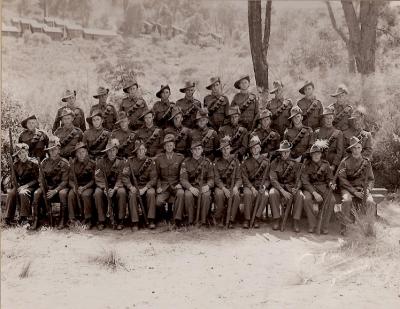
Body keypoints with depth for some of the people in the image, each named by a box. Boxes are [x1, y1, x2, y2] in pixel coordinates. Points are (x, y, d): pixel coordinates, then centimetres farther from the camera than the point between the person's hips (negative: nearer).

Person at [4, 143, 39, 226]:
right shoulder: (16, 164, 6)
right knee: (11, 193, -26)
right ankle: (8, 218, -22)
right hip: (20, 185, 4)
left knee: (23, 193, -36)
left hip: (31, 185, -4)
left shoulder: (33, 163, -8)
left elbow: (37, 179, -8)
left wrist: (26, 186, -18)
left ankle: (24, 218, -28)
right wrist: (17, 185, -11)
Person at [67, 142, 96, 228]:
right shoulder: (73, 164, 4)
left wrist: (84, 187, -17)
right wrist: (74, 187, -15)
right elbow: (70, 180, 6)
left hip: (88, 186, -2)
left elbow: (93, 180, -3)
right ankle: (72, 220, -22)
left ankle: (88, 220, -22)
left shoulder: (92, 163, -2)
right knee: (71, 194, -30)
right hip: (76, 185, 2)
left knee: (86, 195, -35)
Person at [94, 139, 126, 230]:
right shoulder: (100, 162, 2)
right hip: (103, 186, 1)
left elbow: (120, 178, -6)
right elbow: (98, 178, -5)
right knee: (97, 193, -32)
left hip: (116, 186, -1)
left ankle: (119, 220, -20)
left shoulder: (121, 162, 1)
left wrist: (114, 189, -24)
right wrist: (104, 188, -23)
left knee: (122, 192, -34)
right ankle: (101, 221, -20)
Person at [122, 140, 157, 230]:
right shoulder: (130, 161, 3)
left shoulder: (150, 162, 2)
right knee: (132, 195, -32)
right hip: (134, 186, 0)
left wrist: (144, 188, -20)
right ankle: (135, 222, -28)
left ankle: (151, 221, -25)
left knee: (151, 193, -32)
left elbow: (153, 179, -4)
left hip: (147, 186, 0)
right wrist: (131, 187, -21)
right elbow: (125, 176, -3)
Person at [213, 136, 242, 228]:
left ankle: (231, 220, -20)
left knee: (236, 195, -33)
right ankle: (219, 218, -15)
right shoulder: (217, 162, 4)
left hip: (232, 186, 1)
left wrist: (236, 187, -19)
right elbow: (217, 178, -3)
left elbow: (239, 178, 4)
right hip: (220, 186, -1)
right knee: (219, 194, -35)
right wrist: (224, 188, -21)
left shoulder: (235, 161, 8)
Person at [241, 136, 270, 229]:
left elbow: (268, 178, 6)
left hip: (262, 185, 0)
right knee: (247, 193, -34)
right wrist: (252, 188, -16)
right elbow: (245, 178, 1)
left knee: (265, 194, -33)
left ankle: (257, 218, -23)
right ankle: (247, 219, -27)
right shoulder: (246, 162, 10)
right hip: (249, 185, 0)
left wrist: (264, 186, -14)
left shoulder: (266, 161, 10)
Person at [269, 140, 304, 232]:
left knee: (300, 195, -30)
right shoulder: (275, 163, 0)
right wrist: (283, 191, -24)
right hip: (278, 186, -1)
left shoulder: (295, 163, 5)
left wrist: (295, 188, -20)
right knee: (272, 193, -34)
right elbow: (273, 179, -9)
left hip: (292, 186, 1)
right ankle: (276, 220, -25)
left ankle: (296, 222, -25)